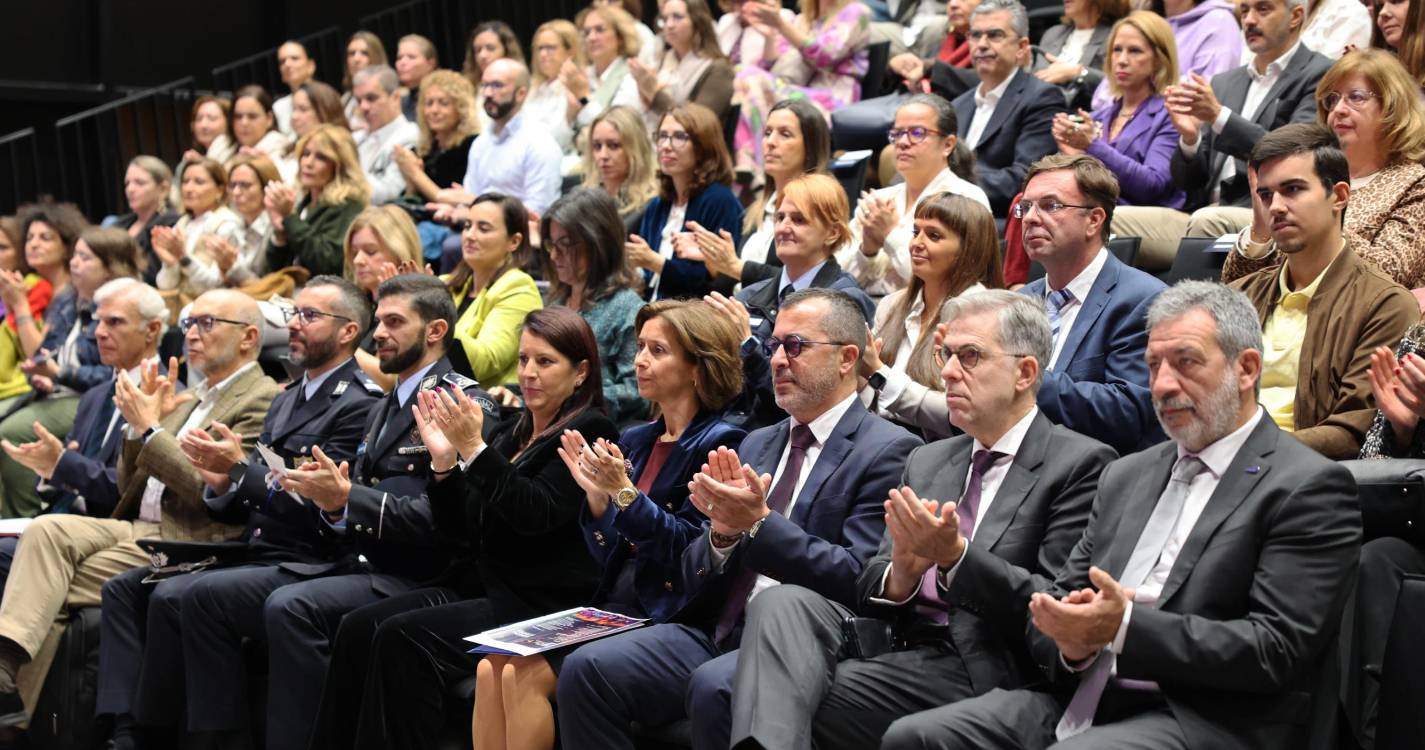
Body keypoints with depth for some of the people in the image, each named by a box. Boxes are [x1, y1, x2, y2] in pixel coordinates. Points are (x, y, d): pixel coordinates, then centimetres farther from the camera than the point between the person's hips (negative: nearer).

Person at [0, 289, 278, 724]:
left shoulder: (263, 400, -5)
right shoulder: (194, 400, 24)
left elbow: (210, 488, -15)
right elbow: (129, 484, 22)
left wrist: (150, 427, -11)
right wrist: (140, 421, 6)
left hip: (186, 542, -8)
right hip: (137, 527, 8)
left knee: (48, 588, -19)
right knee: (47, 530, -20)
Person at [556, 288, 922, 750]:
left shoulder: (888, 451, -2)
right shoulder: (758, 444, 20)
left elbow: (858, 579, -13)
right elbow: (696, 578, 16)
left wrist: (760, 524, -20)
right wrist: (723, 529, -6)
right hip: (717, 632, 6)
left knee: (712, 686, -35)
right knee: (587, 669, -15)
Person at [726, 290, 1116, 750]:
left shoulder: (1081, 465, 0)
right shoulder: (927, 461, 21)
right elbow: (870, 590, 15)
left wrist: (954, 557, -19)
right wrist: (903, 572, -9)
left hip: (975, 671, -7)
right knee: (782, 602, -23)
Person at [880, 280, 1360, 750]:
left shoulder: (1308, 489, -2)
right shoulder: (1127, 475, 21)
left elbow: (1279, 649, -12)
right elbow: (1062, 598, 19)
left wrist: (1125, 627, -20)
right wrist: (1069, 638, -7)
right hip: (1081, 698, 7)